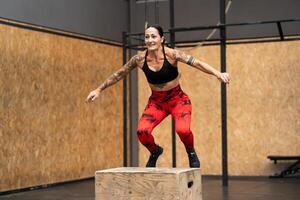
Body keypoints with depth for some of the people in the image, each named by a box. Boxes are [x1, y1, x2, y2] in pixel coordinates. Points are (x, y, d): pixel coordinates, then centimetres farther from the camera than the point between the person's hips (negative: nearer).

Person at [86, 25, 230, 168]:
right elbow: (119, 74, 1)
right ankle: (155, 152, 15)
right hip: (156, 101, 3)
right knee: (142, 131, -21)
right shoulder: (140, 58, -12)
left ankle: (191, 153, 8)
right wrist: (99, 89, 5)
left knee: (182, 130, -28)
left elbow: (196, 63, -27)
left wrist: (218, 74, -40)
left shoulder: (171, 54, -19)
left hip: (178, 99, -2)